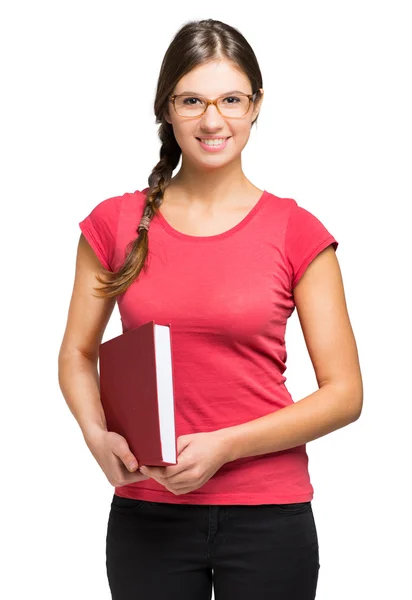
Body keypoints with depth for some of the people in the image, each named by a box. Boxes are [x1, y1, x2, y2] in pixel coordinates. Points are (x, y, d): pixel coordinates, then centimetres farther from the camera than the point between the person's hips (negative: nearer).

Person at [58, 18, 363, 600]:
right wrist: (98, 436, -8)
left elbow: (344, 393, -4)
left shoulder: (296, 233, -4)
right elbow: (77, 354, 11)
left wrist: (225, 446, -15)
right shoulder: (115, 224, 1)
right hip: (146, 510, 2)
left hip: (268, 514, -1)